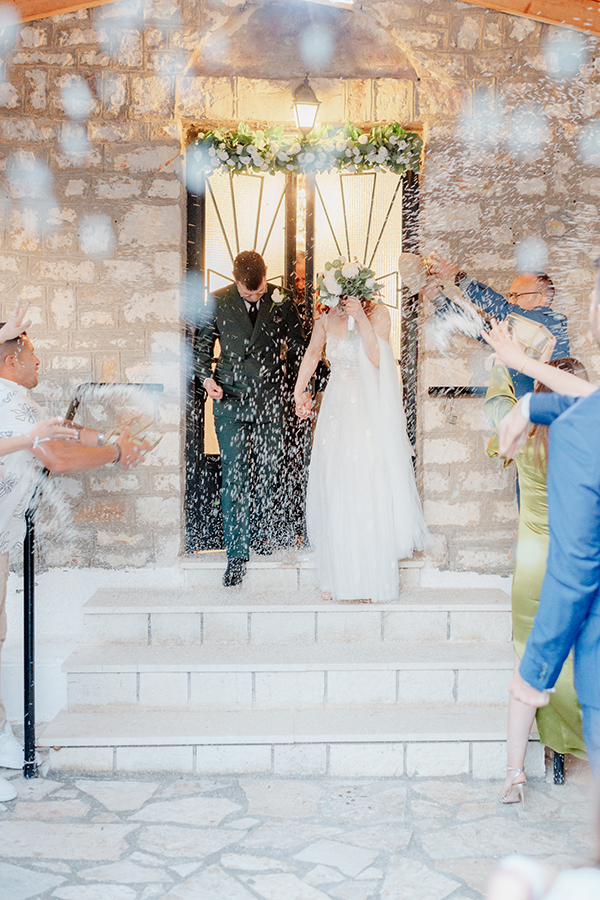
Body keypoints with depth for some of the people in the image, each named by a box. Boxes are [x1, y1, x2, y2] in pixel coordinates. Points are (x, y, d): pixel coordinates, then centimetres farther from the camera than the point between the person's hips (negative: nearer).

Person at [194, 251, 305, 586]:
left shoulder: (281, 301, 0)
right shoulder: (218, 302, 0)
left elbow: (298, 347, 7)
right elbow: (203, 344, 10)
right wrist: (207, 376, -7)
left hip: (270, 400, 1)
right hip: (230, 400, -1)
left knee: (269, 471, 10)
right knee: (234, 479, -5)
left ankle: (263, 528, 34)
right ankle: (237, 553, 1)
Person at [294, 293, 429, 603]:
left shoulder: (378, 313, -6)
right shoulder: (327, 317, 2)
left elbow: (377, 358, -18)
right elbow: (312, 353, 18)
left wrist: (361, 318, -21)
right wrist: (299, 391, 16)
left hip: (371, 412, -2)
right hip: (338, 411, 3)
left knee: (371, 489, -3)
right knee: (335, 493, 2)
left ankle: (374, 580, 5)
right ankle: (337, 579, 12)